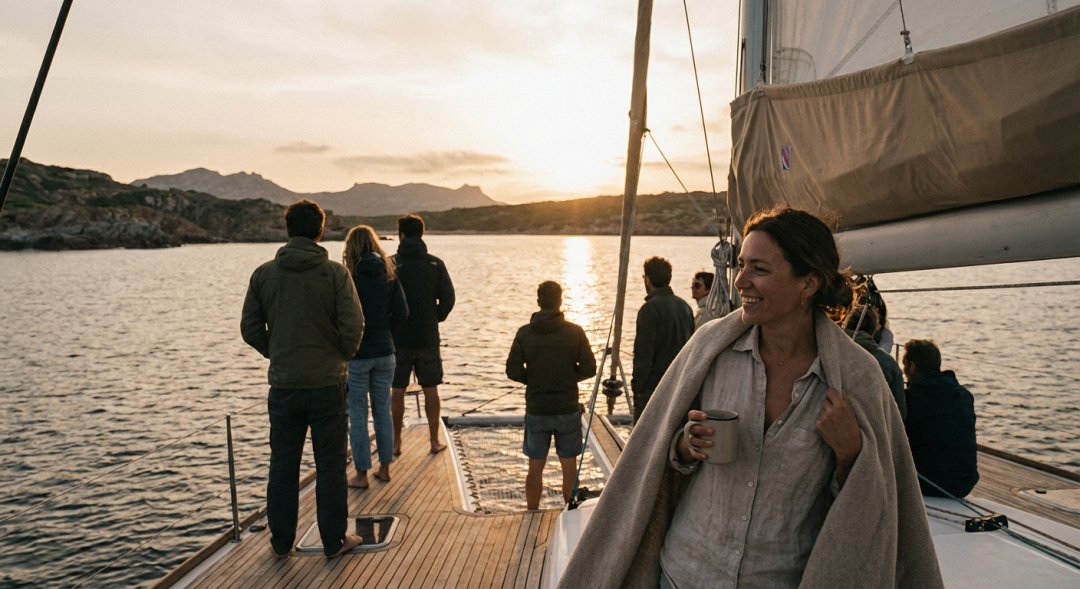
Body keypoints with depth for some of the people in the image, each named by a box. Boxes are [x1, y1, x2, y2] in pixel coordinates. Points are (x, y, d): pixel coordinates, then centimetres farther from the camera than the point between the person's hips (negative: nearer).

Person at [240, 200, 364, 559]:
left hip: (283, 385, 2)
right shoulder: (335, 273, -9)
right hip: (327, 384, -2)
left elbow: (250, 328, 3)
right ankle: (334, 540, 17)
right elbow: (353, 326, -14)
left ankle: (282, 542, 23)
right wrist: (342, 356, 5)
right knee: (330, 465, 8)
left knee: (283, 466, 13)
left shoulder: (263, 274, 0)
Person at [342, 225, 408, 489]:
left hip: (356, 352, -4)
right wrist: (382, 329, 11)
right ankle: (385, 468, 21)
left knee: (357, 412, 5)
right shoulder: (388, 275, 0)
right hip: (384, 351, 4)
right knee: (382, 410, 14)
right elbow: (402, 312, -1)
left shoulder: (349, 277, -13)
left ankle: (361, 473, 10)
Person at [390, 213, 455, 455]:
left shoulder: (390, 264, -7)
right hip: (428, 338, 1)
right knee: (430, 391, 10)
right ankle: (435, 441, 15)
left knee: (397, 392, 9)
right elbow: (448, 299, -4)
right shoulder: (435, 264, -3)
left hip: (398, 338, -1)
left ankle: (396, 442, 14)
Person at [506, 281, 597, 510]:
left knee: (535, 469, 12)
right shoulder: (575, 332, -7)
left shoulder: (525, 333, -5)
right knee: (569, 468, 12)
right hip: (568, 409, 0)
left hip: (536, 410, 1)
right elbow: (589, 369, -8)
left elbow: (513, 371, -8)